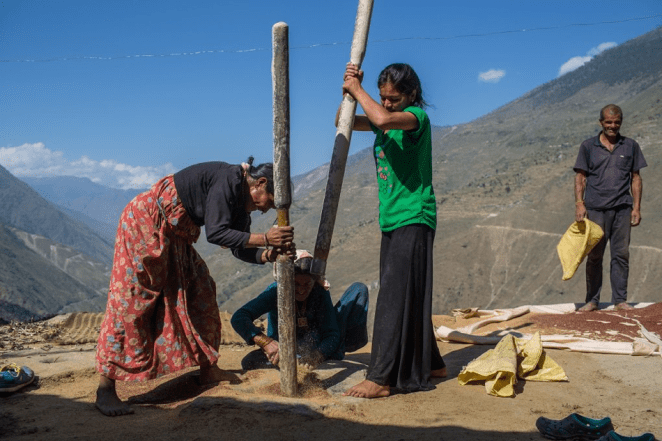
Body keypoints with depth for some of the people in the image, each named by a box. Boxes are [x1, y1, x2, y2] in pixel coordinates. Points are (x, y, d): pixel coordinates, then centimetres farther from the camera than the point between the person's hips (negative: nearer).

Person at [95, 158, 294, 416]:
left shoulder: (241, 201, 7)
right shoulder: (228, 180, -22)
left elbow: (239, 248, 4)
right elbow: (215, 233, -30)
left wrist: (266, 255, -15)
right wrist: (265, 239, -30)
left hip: (174, 237, 10)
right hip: (144, 224, -10)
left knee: (199, 291, 8)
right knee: (130, 300, -11)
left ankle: (208, 371, 15)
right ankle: (105, 390, -7)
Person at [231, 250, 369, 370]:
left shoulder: (320, 292, -17)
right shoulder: (276, 291, -22)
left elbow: (331, 333, -19)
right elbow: (238, 318, -33)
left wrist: (318, 355, -42)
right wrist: (266, 342, -50)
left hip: (320, 347, 1)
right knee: (249, 362, -35)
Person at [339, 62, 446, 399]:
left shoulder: (417, 117, -11)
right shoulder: (386, 120, 13)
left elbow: (383, 118, -31)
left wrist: (357, 89, -16)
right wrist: (350, 90, 3)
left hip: (414, 220, -9)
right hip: (392, 220, 9)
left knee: (396, 296, -10)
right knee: (407, 296, 14)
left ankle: (382, 378, -8)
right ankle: (429, 363, 26)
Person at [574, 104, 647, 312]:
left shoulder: (631, 146, 10)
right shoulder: (588, 146, 7)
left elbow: (636, 178, 11)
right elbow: (580, 177, 5)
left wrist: (636, 207, 3)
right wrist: (579, 204, -6)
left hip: (622, 208, 1)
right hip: (596, 208, -1)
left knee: (621, 254, 3)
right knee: (594, 256, 3)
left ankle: (620, 300, 11)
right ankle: (592, 300, 10)